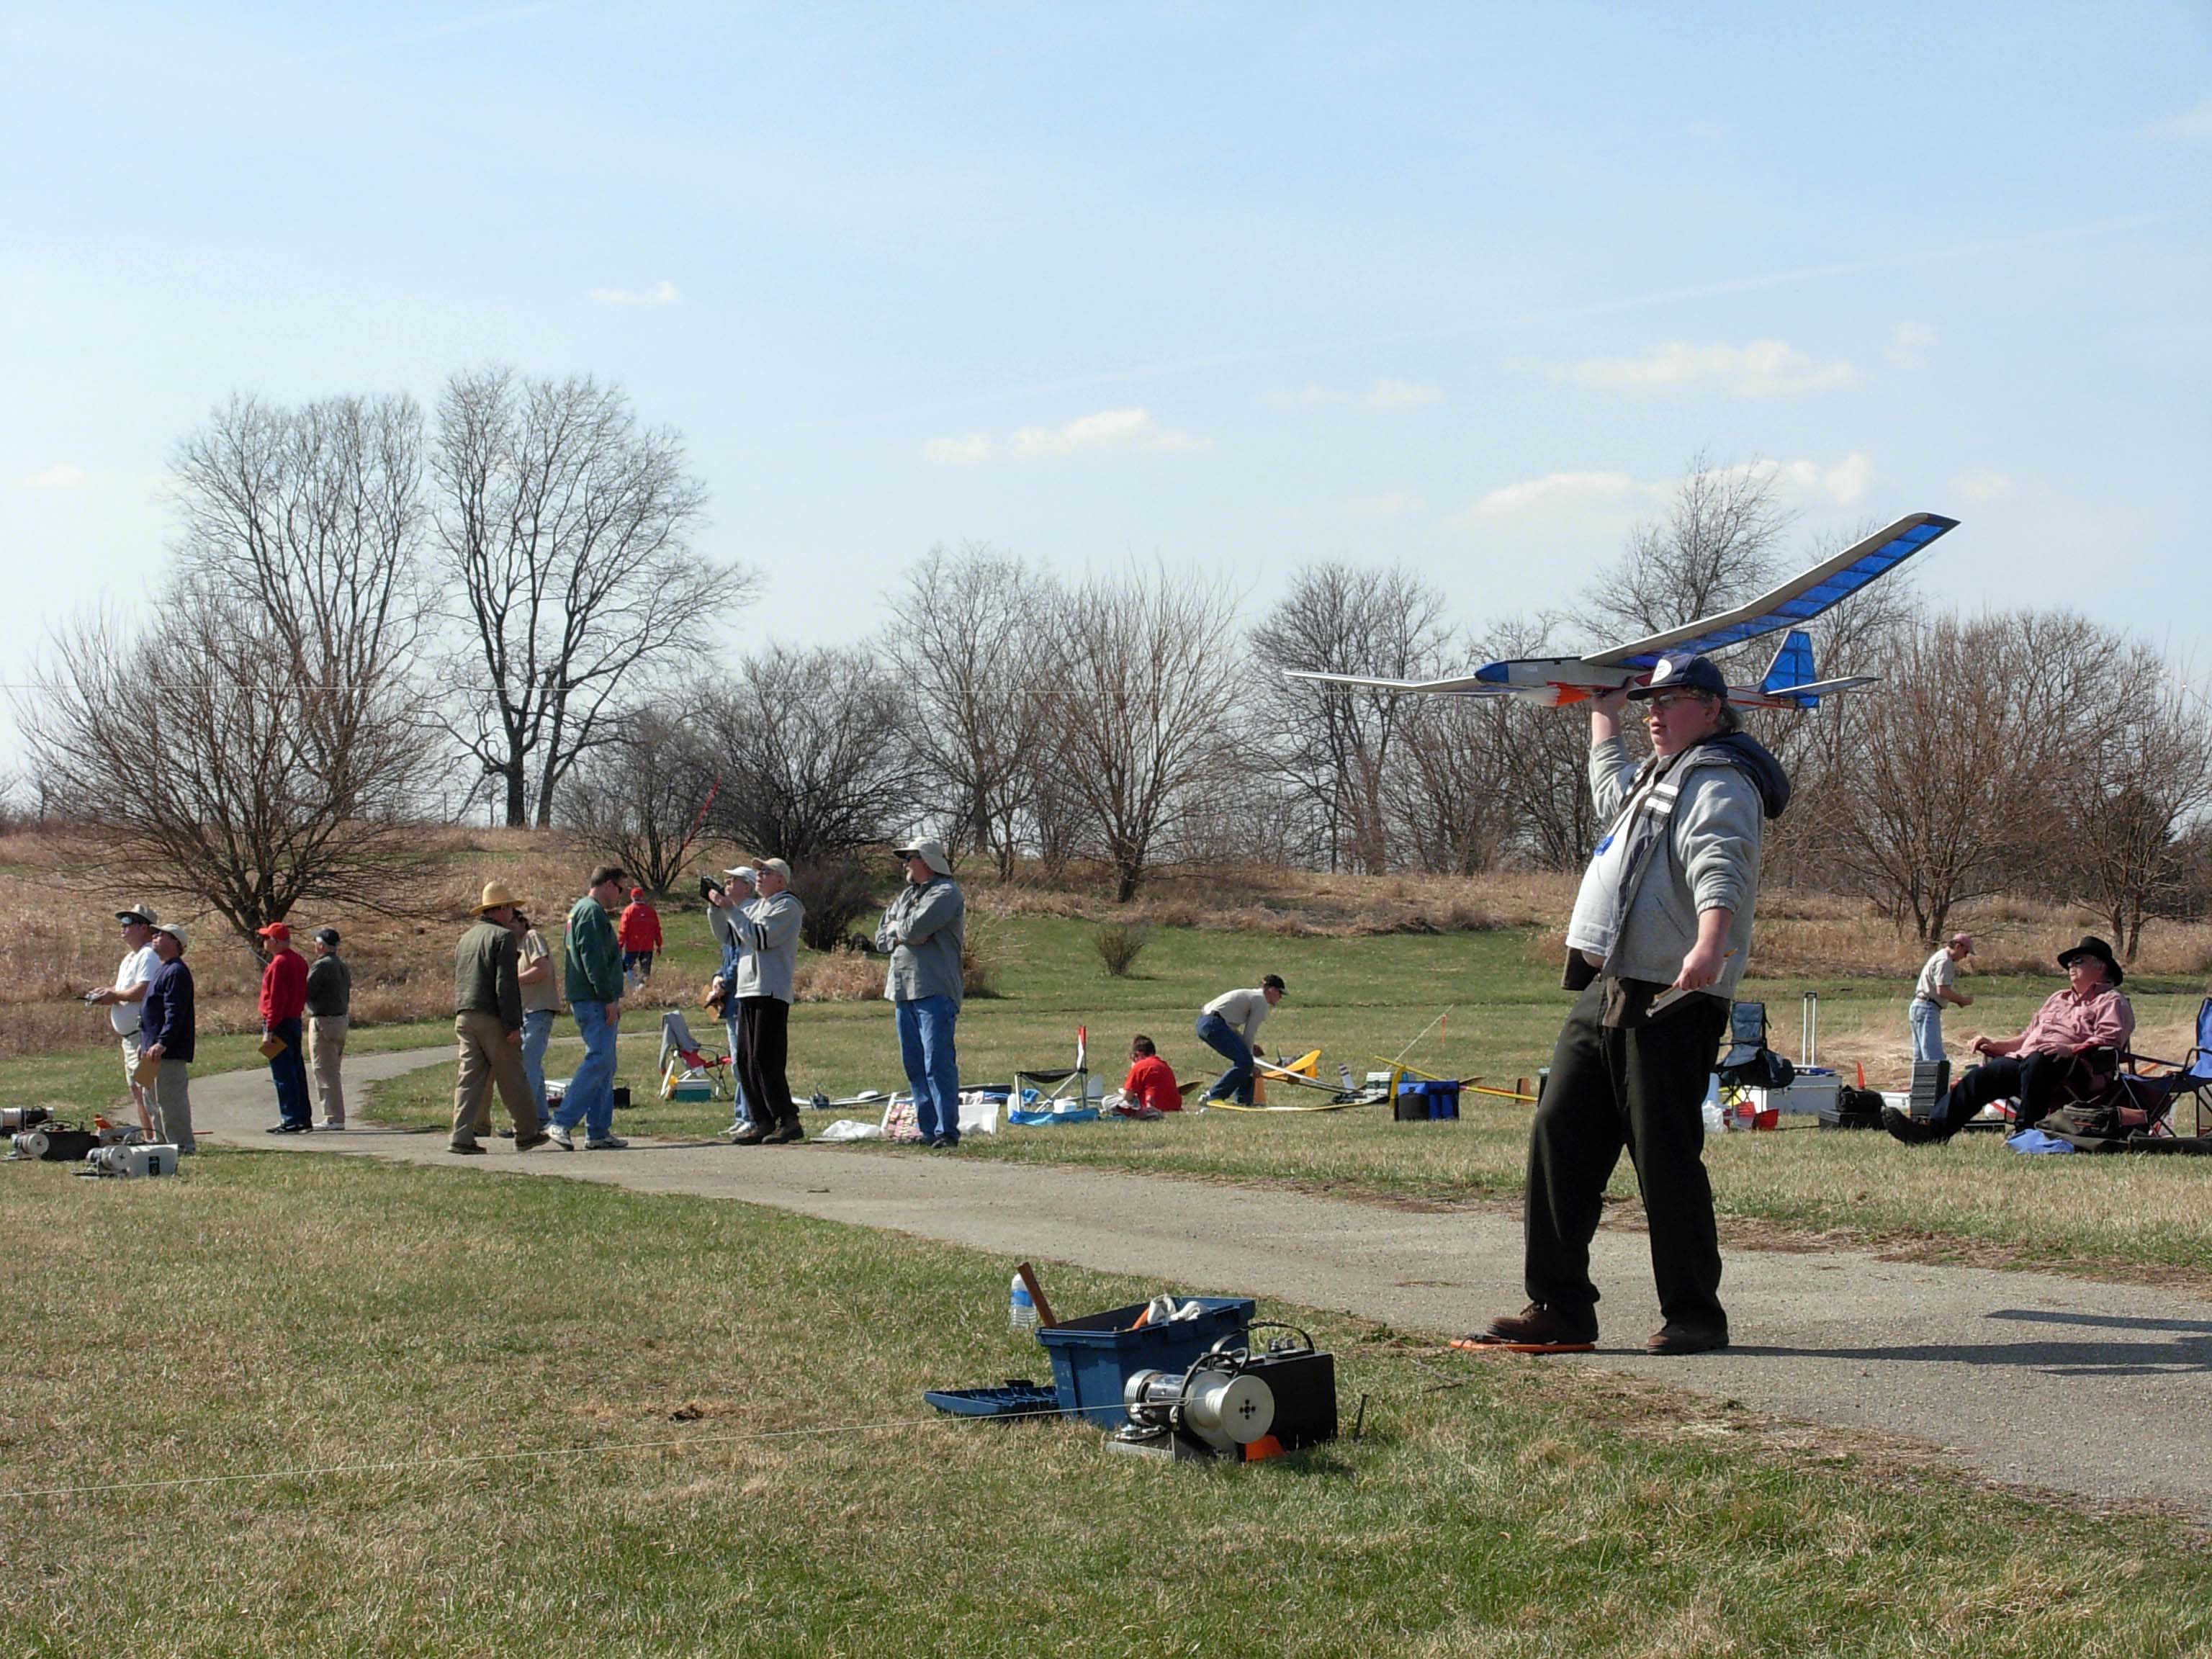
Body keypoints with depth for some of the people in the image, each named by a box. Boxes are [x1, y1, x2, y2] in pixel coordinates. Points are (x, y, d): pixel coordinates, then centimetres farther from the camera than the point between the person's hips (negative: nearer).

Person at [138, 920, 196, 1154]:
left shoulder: (176, 972, -14)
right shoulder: (163, 970, 20)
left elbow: (175, 1012, -22)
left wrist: (162, 1043, -29)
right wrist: (146, 1043, 24)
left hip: (170, 1052, -11)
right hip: (156, 1049, 11)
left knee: (170, 1099, -11)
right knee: (155, 1098, 15)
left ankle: (182, 1145, -9)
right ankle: (161, 1141, 22)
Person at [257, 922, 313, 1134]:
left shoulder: (279, 964, -16)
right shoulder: (299, 960, 13)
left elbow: (276, 999, -19)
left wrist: (269, 1030, -19)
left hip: (280, 1023, -9)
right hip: (295, 1020, 9)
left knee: (283, 1075, -6)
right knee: (297, 1071, 14)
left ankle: (291, 1121, -7)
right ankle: (303, 1117, 18)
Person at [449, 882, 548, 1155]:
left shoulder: (465, 938, 18)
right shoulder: (502, 936, -7)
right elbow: (506, 984, -15)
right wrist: (513, 1025, -16)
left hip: (464, 1017, 7)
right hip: (492, 1018, -7)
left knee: (469, 1077, 3)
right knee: (511, 1077, 3)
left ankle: (462, 1136, -6)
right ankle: (527, 1133, 12)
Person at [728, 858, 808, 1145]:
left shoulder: (787, 906, -5)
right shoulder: (756, 906, 22)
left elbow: (759, 937, -17)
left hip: (771, 992, -9)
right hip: (748, 992, 9)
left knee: (765, 1061, -13)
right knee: (747, 1061, 6)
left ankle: (789, 1121, -10)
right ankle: (763, 1123, 10)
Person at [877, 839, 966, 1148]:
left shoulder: (946, 893, -6)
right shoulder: (906, 895, 22)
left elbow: (916, 928, -18)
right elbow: (881, 937, 18)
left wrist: (896, 928, 3)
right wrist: (901, 937, -3)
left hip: (935, 992, -9)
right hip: (903, 991, 9)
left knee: (938, 1063, -11)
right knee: (914, 1065, 8)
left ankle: (947, 1131, -11)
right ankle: (927, 1130, 12)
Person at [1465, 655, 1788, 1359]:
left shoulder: (1720, 785, -7)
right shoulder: (1660, 777, 26)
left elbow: (1719, 867, -28)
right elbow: (1612, 790, 53)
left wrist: (1710, 943, -45)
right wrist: (1604, 713, 60)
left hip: (1670, 999, -10)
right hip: (1606, 992, 10)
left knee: (1666, 1156, -7)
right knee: (1559, 1135, 4)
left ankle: (1695, 1315, 2)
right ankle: (1561, 1309, 7)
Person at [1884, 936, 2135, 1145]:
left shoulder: (2111, 1002, 9)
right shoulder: (2058, 999, 35)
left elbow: (2110, 1040, -10)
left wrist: (2070, 1048, -24)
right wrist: (1995, 1045, 18)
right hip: (2024, 1059, 7)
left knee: (2036, 1062, -40)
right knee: (1982, 1075, -15)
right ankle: (1934, 1128, -27)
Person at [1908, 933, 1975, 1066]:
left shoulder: (1939, 957, 21)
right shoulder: (1945, 961, -12)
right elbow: (1942, 990, -20)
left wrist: (1958, 1000, 12)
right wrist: (1962, 1000, -7)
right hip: (1928, 1009, -11)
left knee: (1920, 1058, 13)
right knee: (1934, 1056, -15)